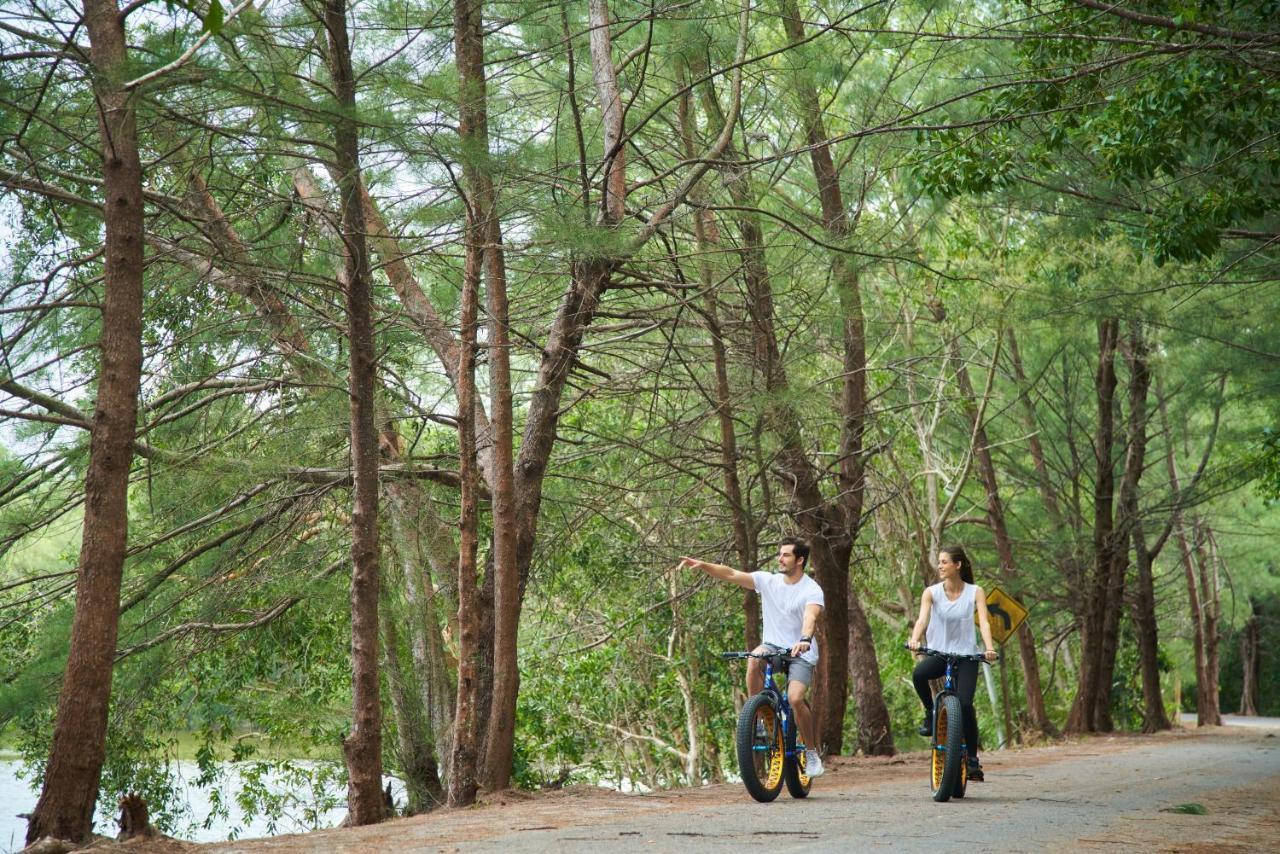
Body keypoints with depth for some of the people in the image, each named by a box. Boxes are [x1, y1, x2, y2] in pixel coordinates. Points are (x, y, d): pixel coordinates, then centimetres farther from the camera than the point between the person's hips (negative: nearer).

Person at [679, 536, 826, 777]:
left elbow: (810, 617, -31)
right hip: (773, 646, 4)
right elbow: (731, 574, -6)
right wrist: (703, 565, -20)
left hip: (801, 653, -3)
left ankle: (812, 754, -2)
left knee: (795, 698, -24)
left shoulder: (812, 590, -12)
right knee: (754, 658, -32)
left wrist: (805, 639, -52)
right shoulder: (768, 581, 0)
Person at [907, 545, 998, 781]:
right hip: (938, 653, 1)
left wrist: (989, 647, -32)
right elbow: (922, 619, -14)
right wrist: (914, 639, -35)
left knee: (964, 704, -18)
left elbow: (984, 621, -14)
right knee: (918, 674, -33)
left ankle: (972, 758, -1)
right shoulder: (931, 592, 0)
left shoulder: (975, 592, -1)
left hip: (966, 655, -1)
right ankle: (931, 713, -4)